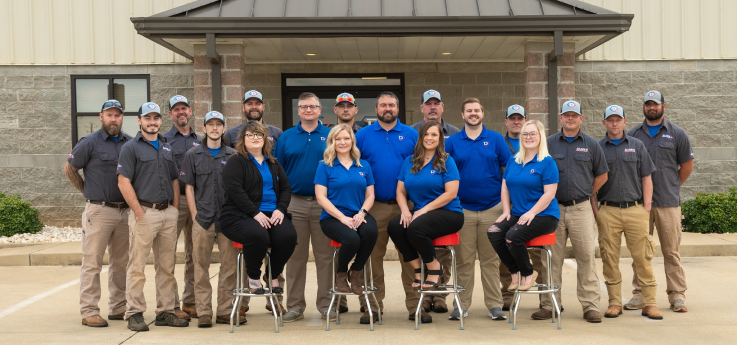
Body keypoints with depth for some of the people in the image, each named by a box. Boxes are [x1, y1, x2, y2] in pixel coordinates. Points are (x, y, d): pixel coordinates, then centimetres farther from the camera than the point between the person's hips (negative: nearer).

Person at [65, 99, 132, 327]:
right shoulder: (90, 142, -2)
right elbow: (69, 169, 4)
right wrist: (89, 192, 4)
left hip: (125, 211, 5)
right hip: (99, 211, -5)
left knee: (121, 263, 11)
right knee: (92, 263, -3)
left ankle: (118, 308, 20)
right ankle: (89, 311, 2)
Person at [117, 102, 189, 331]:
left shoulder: (167, 148, 17)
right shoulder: (131, 148, -1)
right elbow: (123, 182, -9)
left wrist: (175, 208, 8)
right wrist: (139, 212, -13)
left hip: (168, 212, 6)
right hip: (144, 212, -6)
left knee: (167, 267, 9)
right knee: (137, 267, -3)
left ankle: (165, 312, 16)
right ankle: (135, 314, 4)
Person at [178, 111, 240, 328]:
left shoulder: (233, 156, 9)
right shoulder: (193, 155, 8)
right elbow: (188, 187, 6)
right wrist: (195, 216, -2)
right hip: (202, 220, -1)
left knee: (230, 266, 2)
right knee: (201, 267, 2)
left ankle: (225, 311, 11)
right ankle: (203, 313, 9)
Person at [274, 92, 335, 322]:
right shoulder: (286, 137, 8)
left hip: (324, 204, -1)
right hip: (295, 203, 1)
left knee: (325, 256, 4)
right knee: (295, 256, 7)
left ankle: (325, 304, 14)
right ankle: (295, 306, 15)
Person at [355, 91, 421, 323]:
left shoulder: (411, 135, 7)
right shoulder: (363, 135, 6)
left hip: (406, 205, 0)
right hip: (374, 207, 0)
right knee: (373, 257, 6)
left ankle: (415, 306, 11)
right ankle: (373, 306, 16)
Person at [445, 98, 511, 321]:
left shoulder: (496, 139, 5)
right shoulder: (452, 142, 6)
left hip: (492, 208, 0)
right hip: (462, 209, 0)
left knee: (491, 260, 5)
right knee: (464, 260, 4)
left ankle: (494, 305, 12)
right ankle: (462, 305, 13)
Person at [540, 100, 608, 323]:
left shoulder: (591, 145, 7)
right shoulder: (548, 144, 6)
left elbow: (602, 175, 14)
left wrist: (586, 194, 13)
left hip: (582, 209, 0)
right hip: (554, 209, 0)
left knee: (587, 257, -1)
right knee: (552, 258, 4)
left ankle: (590, 305, 7)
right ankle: (550, 305, 12)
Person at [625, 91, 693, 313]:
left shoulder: (677, 134, 6)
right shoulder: (633, 135, 10)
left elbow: (687, 165, 10)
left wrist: (672, 186, 10)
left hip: (668, 203, -1)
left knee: (671, 251, 1)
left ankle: (677, 295, 9)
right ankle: (639, 294, 12)